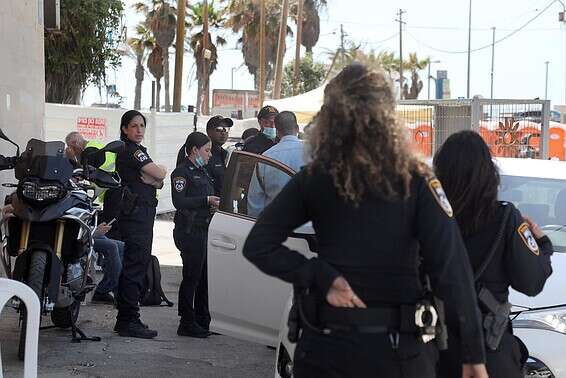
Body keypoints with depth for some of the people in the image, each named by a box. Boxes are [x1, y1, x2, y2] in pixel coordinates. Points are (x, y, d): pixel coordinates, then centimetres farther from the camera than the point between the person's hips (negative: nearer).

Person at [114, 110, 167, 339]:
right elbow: (160, 174, -15)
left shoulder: (134, 151, 21)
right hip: (135, 214, -10)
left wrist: (150, 177, -9)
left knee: (134, 265, 12)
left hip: (141, 214, 10)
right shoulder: (132, 152, -11)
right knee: (135, 265, -10)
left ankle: (125, 319, 16)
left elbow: (159, 183, 12)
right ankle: (129, 322, -10)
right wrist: (161, 170, 7)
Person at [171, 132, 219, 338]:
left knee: (204, 276, 11)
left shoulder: (202, 171, 20)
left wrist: (215, 203, 11)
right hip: (189, 231, -9)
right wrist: (206, 201, -20)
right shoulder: (182, 172, -8)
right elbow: (179, 202, -18)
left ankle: (203, 320, 19)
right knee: (192, 276, -6)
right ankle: (187, 323, 0)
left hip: (204, 230, 9)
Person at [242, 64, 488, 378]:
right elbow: (452, 270, -13)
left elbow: (258, 245, -7)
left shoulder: (312, 181, -2)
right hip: (397, 350, -1)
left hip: (325, 345, 1)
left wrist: (321, 277, -8)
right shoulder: (416, 182, -8)